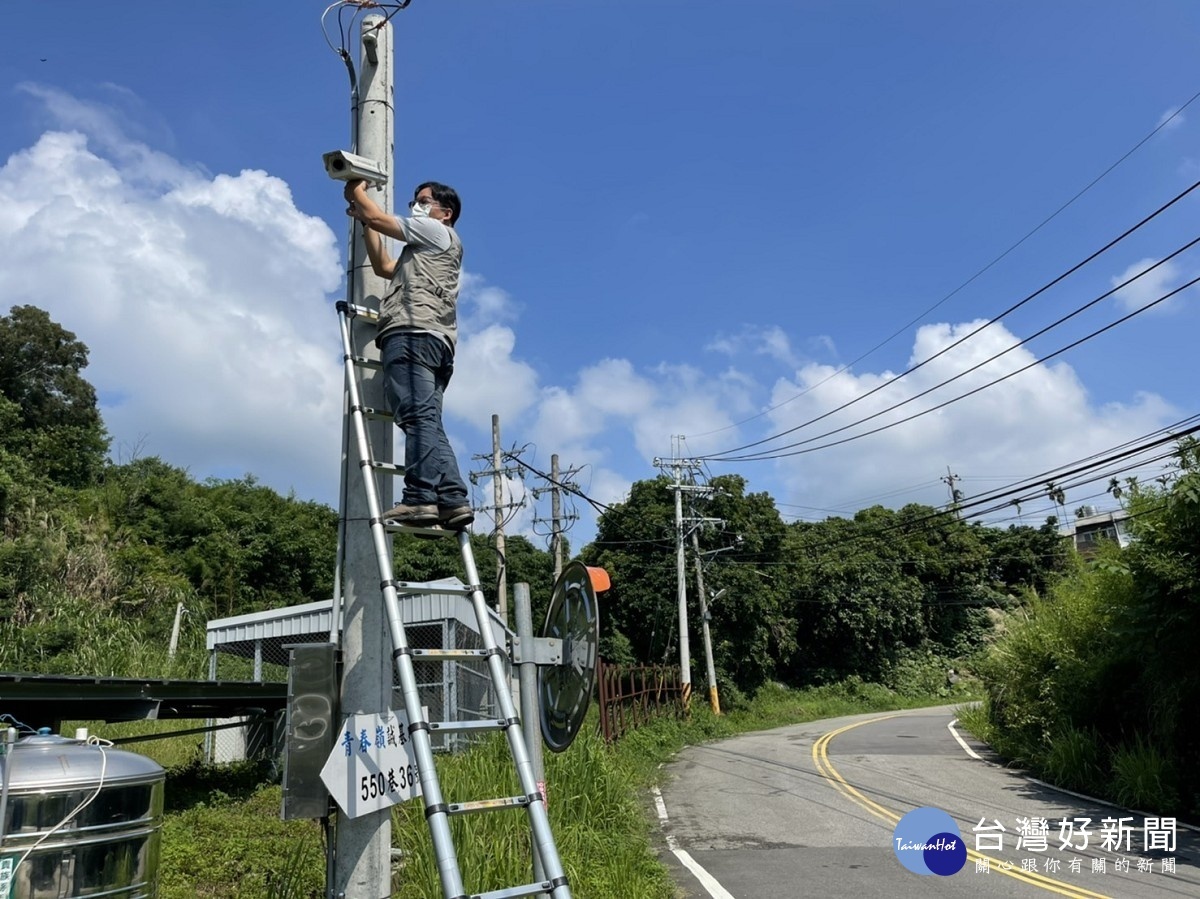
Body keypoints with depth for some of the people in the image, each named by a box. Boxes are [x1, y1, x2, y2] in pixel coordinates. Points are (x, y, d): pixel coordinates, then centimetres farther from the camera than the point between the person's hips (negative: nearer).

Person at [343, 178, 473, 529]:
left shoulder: (437, 231, 14)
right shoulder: (423, 253, 40)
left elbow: (378, 217, 12)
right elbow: (384, 267, 43)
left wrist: (357, 192, 31)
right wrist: (363, 221, 43)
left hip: (412, 334, -10)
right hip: (436, 340, 10)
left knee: (418, 416, -22)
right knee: (427, 422, -2)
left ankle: (421, 497, -34)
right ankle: (453, 498, -14)